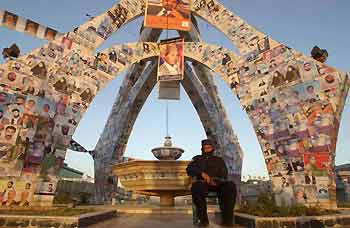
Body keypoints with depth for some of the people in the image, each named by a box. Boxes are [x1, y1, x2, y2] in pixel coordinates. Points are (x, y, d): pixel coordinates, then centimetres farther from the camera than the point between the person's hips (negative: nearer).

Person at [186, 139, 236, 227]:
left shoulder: (219, 160, 24)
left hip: (217, 183, 1)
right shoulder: (197, 159, 22)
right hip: (202, 183, -1)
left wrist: (214, 179, -12)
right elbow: (189, 169, 3)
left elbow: (224, 175, 10)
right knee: (196, 187, -37)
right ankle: (203, 219, -26)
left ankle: (227, 219, -27)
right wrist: (202, 173, -16)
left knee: (230, 185, -30)